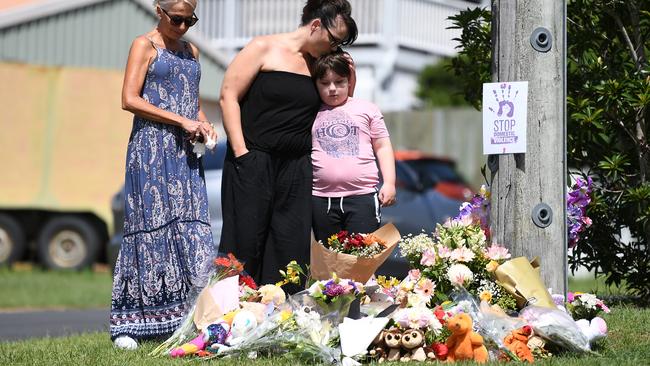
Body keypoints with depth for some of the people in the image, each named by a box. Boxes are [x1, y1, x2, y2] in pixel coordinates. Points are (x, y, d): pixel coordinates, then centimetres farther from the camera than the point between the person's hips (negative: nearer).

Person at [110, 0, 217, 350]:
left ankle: (178, 320, -6)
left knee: (189, 229, -4)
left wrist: (204, 124, 5)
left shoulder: (191, 52, 19)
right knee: (151, 229, -9)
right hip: (152, 149, -6)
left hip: (185, 152, 6)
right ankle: (128, 325, -6)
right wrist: (182, 121, -14)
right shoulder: (145, 45, 0)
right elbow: (130, 99, -10)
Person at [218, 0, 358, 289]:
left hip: (297, 167, 5)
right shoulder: (265, 49, -2)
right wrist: (241, 152, -12)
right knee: (246, 243, -3)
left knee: (291, 248, 0)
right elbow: (229, 96, -5)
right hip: (253, 163, -5)